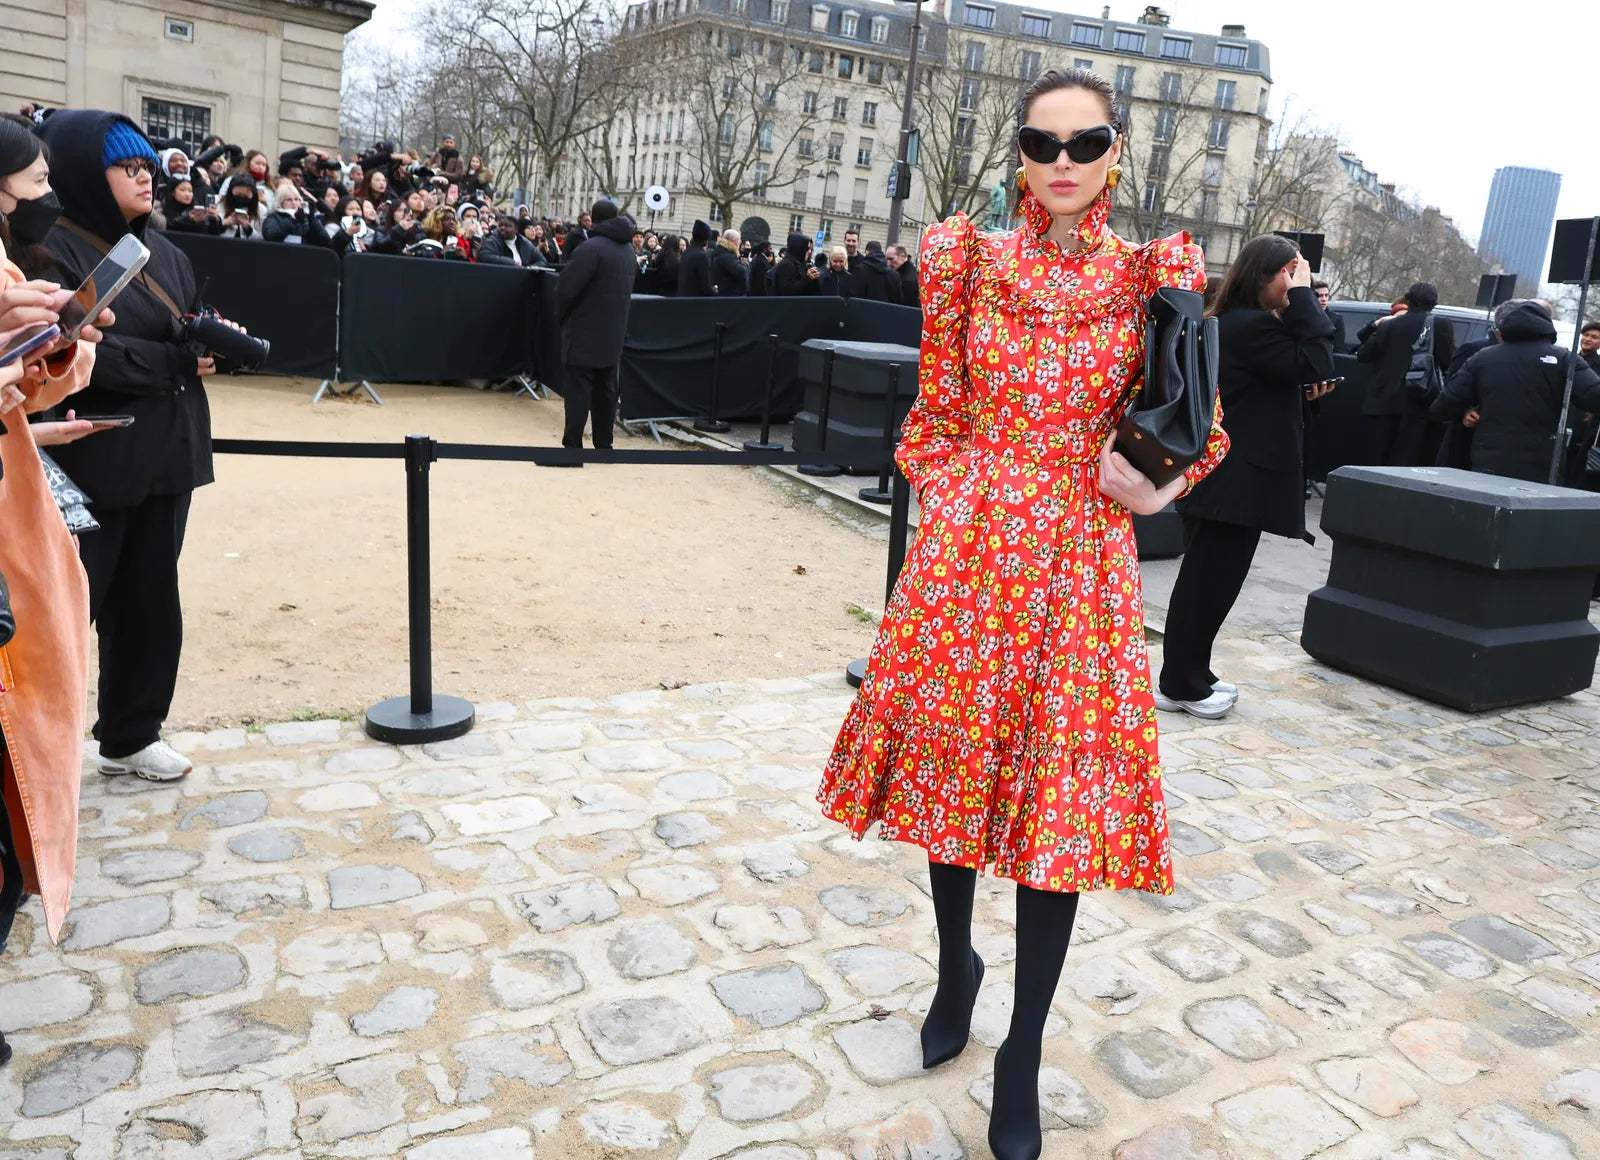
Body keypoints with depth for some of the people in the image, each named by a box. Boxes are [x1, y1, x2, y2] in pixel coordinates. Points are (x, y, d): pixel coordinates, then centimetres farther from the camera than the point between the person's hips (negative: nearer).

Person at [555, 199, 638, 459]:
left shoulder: (591, 248, -17)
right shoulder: (628, 249, 10)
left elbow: (566, 287, -19)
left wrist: (561, 315, -2)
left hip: (585, 332, -8)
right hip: (613, 333, 8)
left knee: (579, 391, -6)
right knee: (605, 390, 14)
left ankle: (572, 448, -7)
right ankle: (604, 445, 20)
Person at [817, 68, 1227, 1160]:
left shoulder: (1154, 276, 1)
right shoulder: (972, 262, 4)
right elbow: (940, 413, 10)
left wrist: (1155, 485, -12)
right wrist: (948, 509, 1)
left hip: (1081, 560, -1)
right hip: (966, 549, 2)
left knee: (1062, 797, 1)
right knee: (952, 765, 11)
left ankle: (1022, 1061, 19)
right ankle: (957, 964, 40)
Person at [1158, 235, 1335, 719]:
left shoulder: (1236, 321, 17)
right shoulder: (1251, 326, -16)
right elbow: (1316, 365, -17)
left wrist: (1305, 389, 6)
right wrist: (1304, 297, -14)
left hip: (1227, 475, 11)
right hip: (1235, 480, -11)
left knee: (1208, 580, 14)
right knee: (1208, 581, -3)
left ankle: (1191, 677, 23)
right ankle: (1181, 686, 6)